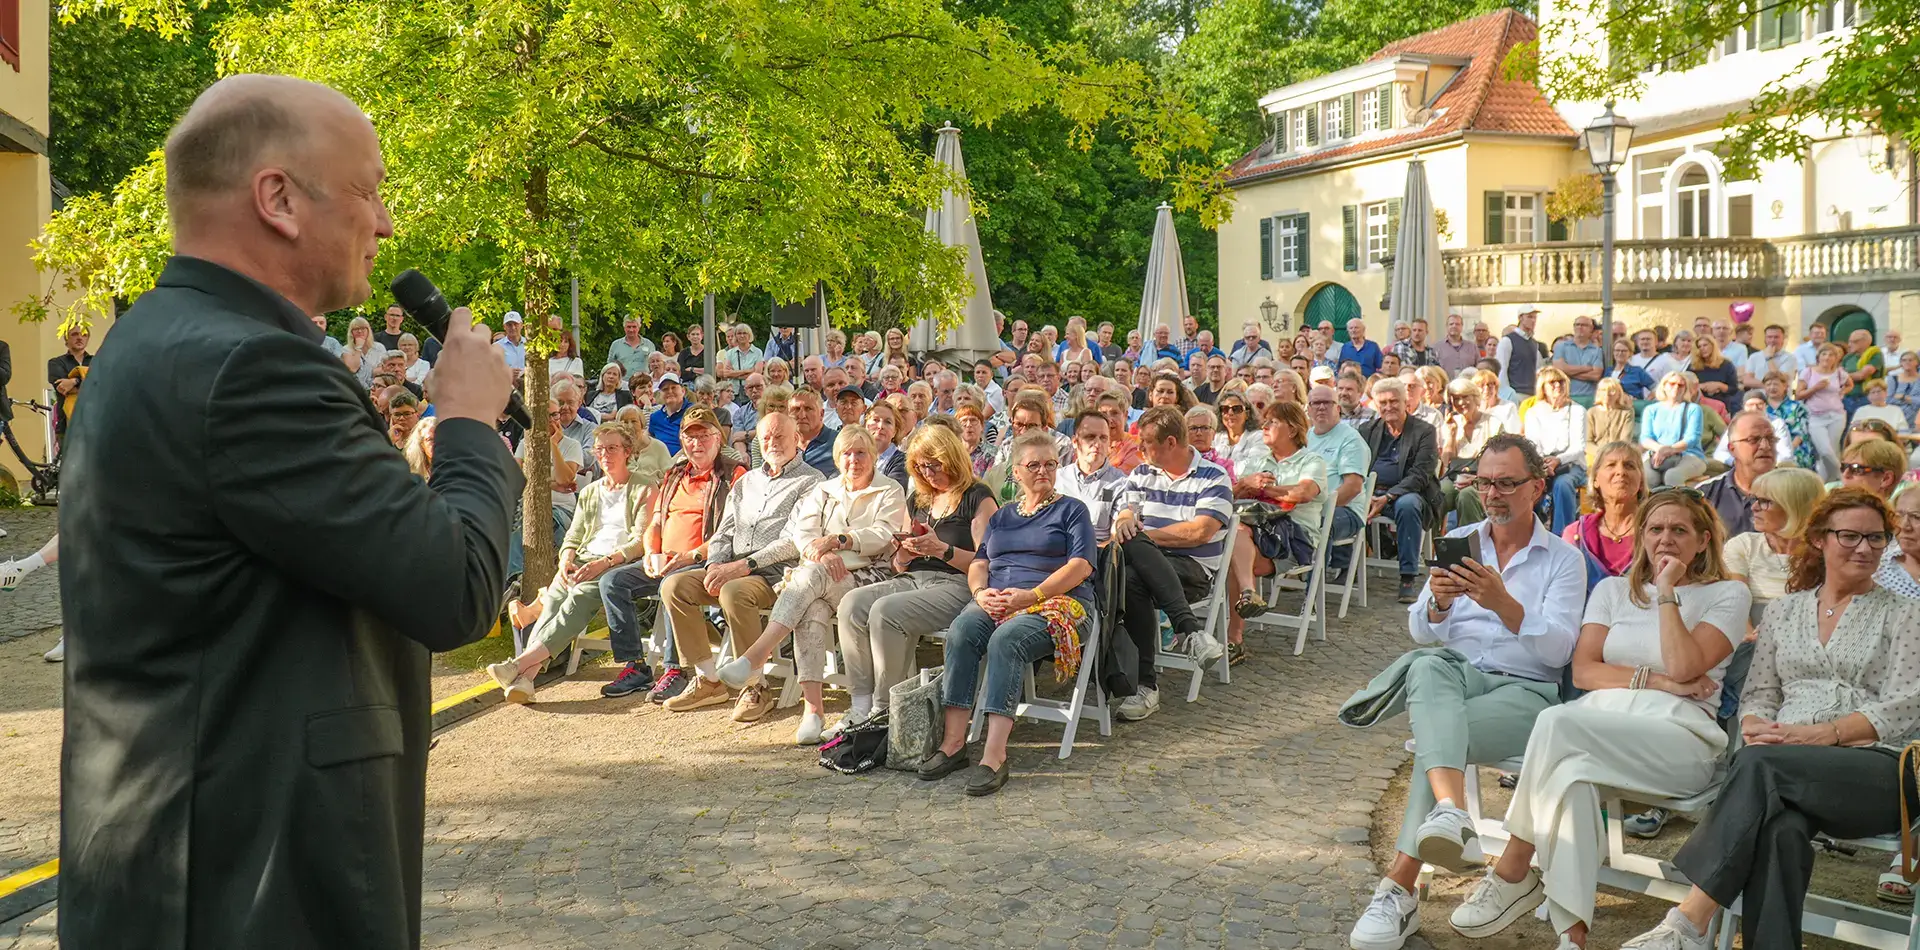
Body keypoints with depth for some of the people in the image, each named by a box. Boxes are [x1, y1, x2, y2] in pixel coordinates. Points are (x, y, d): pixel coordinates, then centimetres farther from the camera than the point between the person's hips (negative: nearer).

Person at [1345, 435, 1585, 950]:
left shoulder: (1564, 559, 8)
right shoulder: (1458, 542, 17)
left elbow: (1557, 648, -7)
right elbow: (1421, 634, 9)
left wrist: (1503, 603, -23)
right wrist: (1438, 603, -14)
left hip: (1525, 690, -2)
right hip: (1456, 672, 3)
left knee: (1436, 735, -33)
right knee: (1426, 667, -36)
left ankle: (1399, 889, -36)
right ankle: (1450, 811, -56)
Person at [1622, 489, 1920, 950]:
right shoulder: (1784, 610, 21)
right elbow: (1759, 693, 17)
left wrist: (1823, 734, -15)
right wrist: (1756, 729, -8)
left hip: (1874, 765, -2)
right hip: (1787, 764, 3)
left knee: (1758, 767, -35)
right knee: (1781, 827, -37)